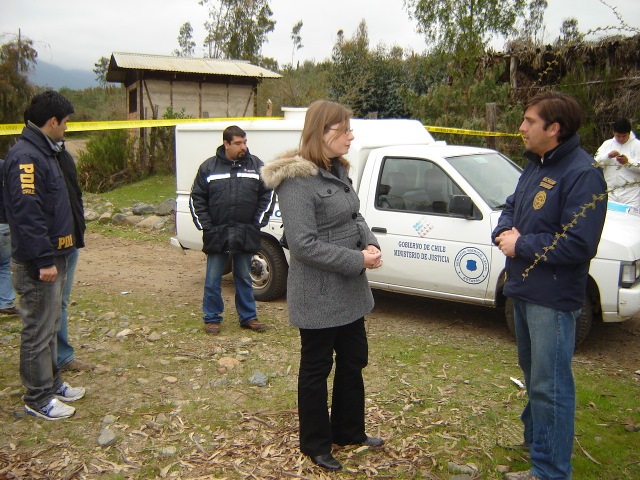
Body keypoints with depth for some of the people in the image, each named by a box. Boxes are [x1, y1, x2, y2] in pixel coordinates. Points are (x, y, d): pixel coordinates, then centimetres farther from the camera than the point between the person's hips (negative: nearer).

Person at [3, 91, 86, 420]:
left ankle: (52, 383, 33)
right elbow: (27, 213, -25)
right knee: (38, 331, 0)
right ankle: (38, 399, 12)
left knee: (50, 326, 20)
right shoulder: (26, 157, -18)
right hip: (38, 265, -10)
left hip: (53, 257, 10)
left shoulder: (45, 152, 14)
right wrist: (44, 260, -24)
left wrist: (56, 256, 17)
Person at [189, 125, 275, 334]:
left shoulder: (256, 165, 2)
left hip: (246, 234, 1)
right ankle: (212, 318, 20)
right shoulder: (209, 167, 0)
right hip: (216, 234, -1)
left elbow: (267, 195, 5)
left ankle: (248, 317, 24)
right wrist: (205, 225, -4)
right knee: (213, 279, 7)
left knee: (244, 278, 13)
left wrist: (259, 222, -2)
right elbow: (196, 199, 3)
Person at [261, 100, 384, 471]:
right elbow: (304, 245, -25)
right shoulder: (297, 179, -20)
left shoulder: (338, 170, 7)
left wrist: (371, 244, -7)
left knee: (353, 362, 20)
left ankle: (349, 431, 40)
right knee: (317, 369, 9)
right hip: (318, 295, -8)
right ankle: (316, 444, 29)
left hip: (350, 290, 9)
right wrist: (357, 260, -21)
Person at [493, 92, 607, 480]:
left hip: (553, 299, -10)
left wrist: (522, 245, -18)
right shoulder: (536, 164, 11)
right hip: (524, 289, 10)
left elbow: (579, 244, -26)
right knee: (533, 373, 24)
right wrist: (505, 232, -4)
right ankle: (536, 440, 44)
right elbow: (512, 207, 19)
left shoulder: (583, 174, -19)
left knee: (550, 386, -1)